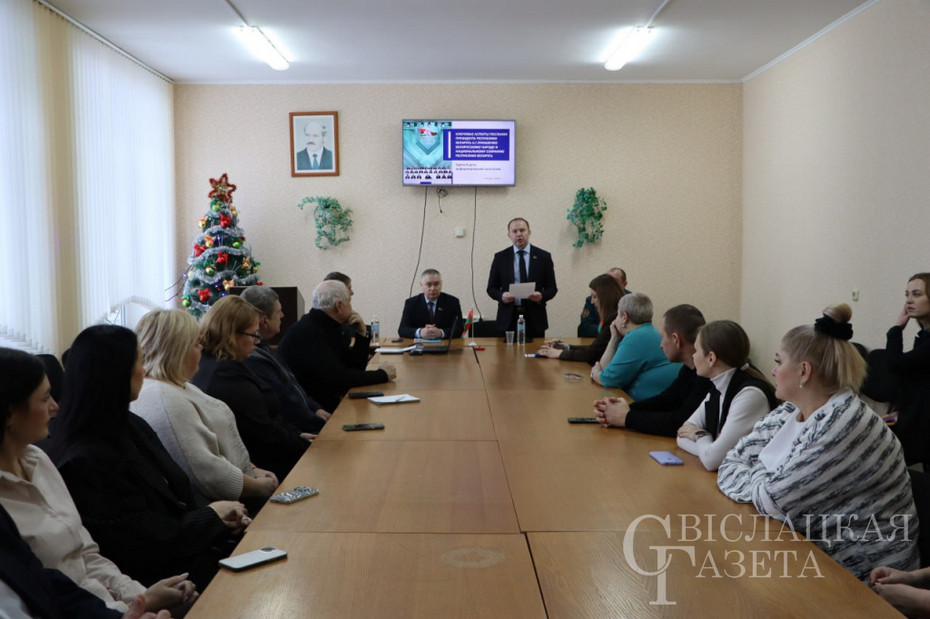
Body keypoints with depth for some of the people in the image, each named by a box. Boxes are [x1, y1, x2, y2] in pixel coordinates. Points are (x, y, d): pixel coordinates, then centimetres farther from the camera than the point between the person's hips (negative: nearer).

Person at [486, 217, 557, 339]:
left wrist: (542, 296, -15)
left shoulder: (543, 256, 4)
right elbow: (491, 288, 7)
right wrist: (501, 296, -14)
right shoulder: (500, 257, 5)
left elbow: (552, 288, 5)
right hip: (508, 318, 0)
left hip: (534, 318, 0)